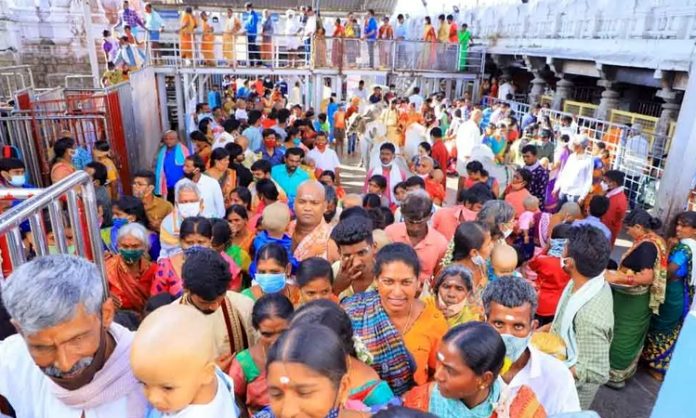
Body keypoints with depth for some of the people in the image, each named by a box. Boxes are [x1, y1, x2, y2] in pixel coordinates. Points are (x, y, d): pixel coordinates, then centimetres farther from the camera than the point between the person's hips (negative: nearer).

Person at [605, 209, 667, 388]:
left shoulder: (646, 245, -24)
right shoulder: (656, 240, 5)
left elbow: (647, 277, -31)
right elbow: (655, 270, 15)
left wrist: (616, 278, -28)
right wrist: (620, 273, 12)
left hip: (632, 301, -9)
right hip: (638, 299, 9)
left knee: (623, 336, 4)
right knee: (632, 336, 21)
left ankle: (616, 375, 18)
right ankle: (625, 369, 36)